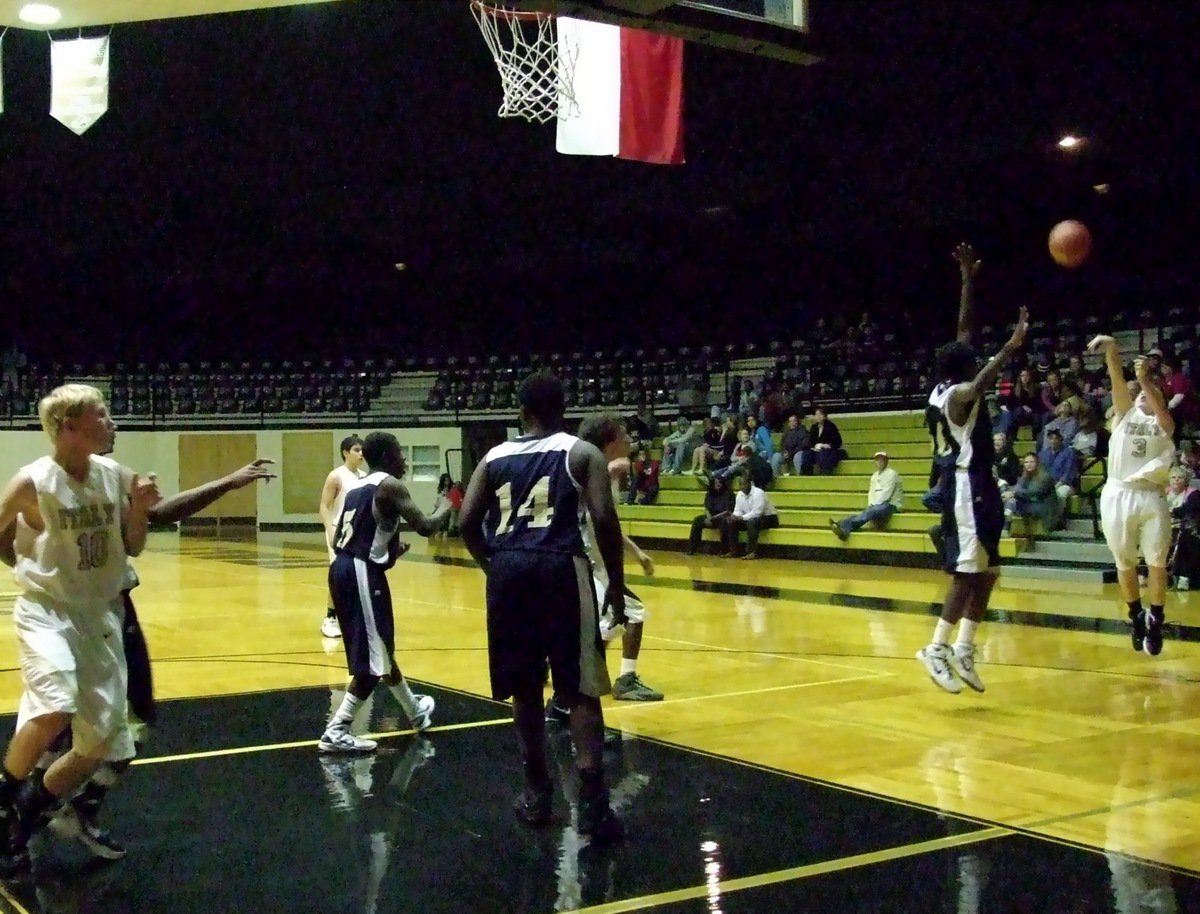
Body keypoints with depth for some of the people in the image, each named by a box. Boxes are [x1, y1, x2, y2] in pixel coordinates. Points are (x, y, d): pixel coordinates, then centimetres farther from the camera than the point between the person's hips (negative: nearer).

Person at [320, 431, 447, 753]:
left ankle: (415, 711, 40)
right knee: (373, 658, -3)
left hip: (342, 568, 9)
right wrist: (445, 509, 7)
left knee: (379, 646, 21)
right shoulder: (389, 485, -7)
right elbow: (425, 528, -13)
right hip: (362, 573, -9)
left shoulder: (358, 487, 18)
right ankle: (336, 732, -7)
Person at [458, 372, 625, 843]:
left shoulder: (494, 458, 16)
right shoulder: (582, 452, 8)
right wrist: (616, 582, 2)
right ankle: (591, 800, -8)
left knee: (525, 687, 15)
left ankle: (537, 792, 24)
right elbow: (604, 519, -6)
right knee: (580, 689, 1)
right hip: (561, 568, -3)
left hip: (509, 571, 3)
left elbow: (468, 522, 7)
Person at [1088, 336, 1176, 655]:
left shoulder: (1163, 423, 12)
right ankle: (1136, 616, 28)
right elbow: (1118, 379, -4)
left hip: (1152, 497, 0)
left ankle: (1155, 620, 14)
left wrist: (1145, 379, -23)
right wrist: (1111, 350, -21)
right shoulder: (1126, 412, 13)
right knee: (1125, 563, 10)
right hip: (1118, 494, 1)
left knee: (1157, 563, 0)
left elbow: (1163, 416, -13)